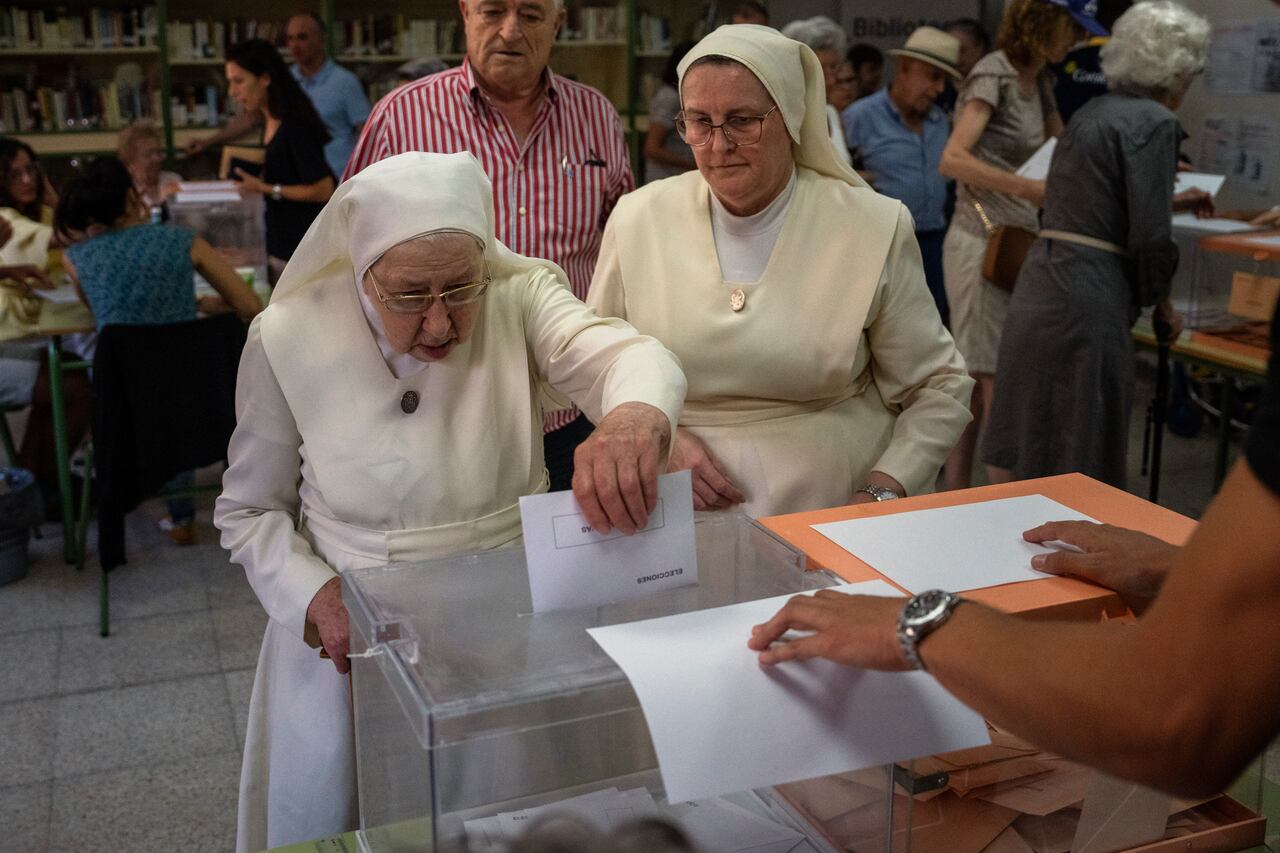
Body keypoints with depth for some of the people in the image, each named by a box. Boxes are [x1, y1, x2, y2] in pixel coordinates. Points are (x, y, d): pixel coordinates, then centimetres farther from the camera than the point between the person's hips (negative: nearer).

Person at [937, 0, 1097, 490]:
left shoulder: (1038, 80, 15)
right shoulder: (993, 75, -11)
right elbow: (952, 160, -22)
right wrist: (1028, 188, -29)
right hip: (982, 242, -9)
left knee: (979, 381, 10)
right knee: (997, 381, -6)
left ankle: (955, 493, 17)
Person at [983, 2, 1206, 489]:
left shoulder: (1093, 112, 17)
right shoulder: (1155, 122, -8)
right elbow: (1149, 236, -12)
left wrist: (1170, 195, 44)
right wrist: (1163, 307, 4)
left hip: (1038, 282, 8)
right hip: (1085, 296, -8)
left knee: (1023, 449, 15)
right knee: (1081, 453, 1)